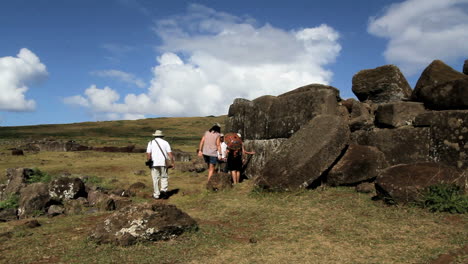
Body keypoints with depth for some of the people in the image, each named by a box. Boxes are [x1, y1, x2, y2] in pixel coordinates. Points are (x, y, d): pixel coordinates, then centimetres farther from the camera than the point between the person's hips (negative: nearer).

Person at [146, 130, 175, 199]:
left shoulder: (151, 143, 6)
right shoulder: (165, 142, 5)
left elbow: (148, 154, -1)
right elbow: (170, 154, -2)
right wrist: (173, 163, 4)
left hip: (154, 163, 0)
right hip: (163, 163, 0)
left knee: (155, 179, 7)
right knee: (164, 177, 13)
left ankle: (156, 194, 10)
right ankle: (163, 190, -5)